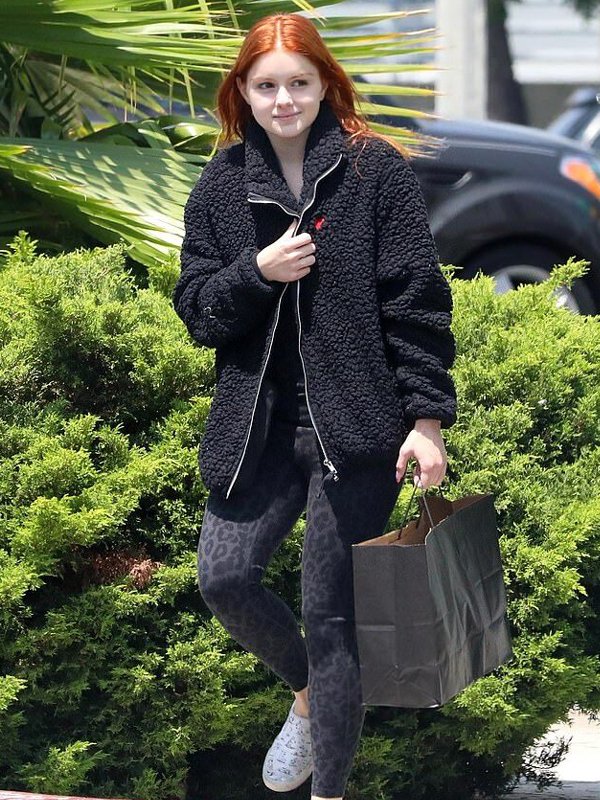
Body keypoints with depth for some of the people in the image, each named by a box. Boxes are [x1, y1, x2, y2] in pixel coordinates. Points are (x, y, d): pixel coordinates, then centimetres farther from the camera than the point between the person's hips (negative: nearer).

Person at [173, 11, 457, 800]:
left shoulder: (377, 170, -5)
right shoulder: (222, 185, 6)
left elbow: (417, 301, -6)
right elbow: (196, 309, 6)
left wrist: (428, 417, -10)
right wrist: (255, 273, -13)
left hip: (356, 425, -4)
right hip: (260, 422, 4)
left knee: (332, 616, -1)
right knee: (224, 577, 0)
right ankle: (306, 690, 31)